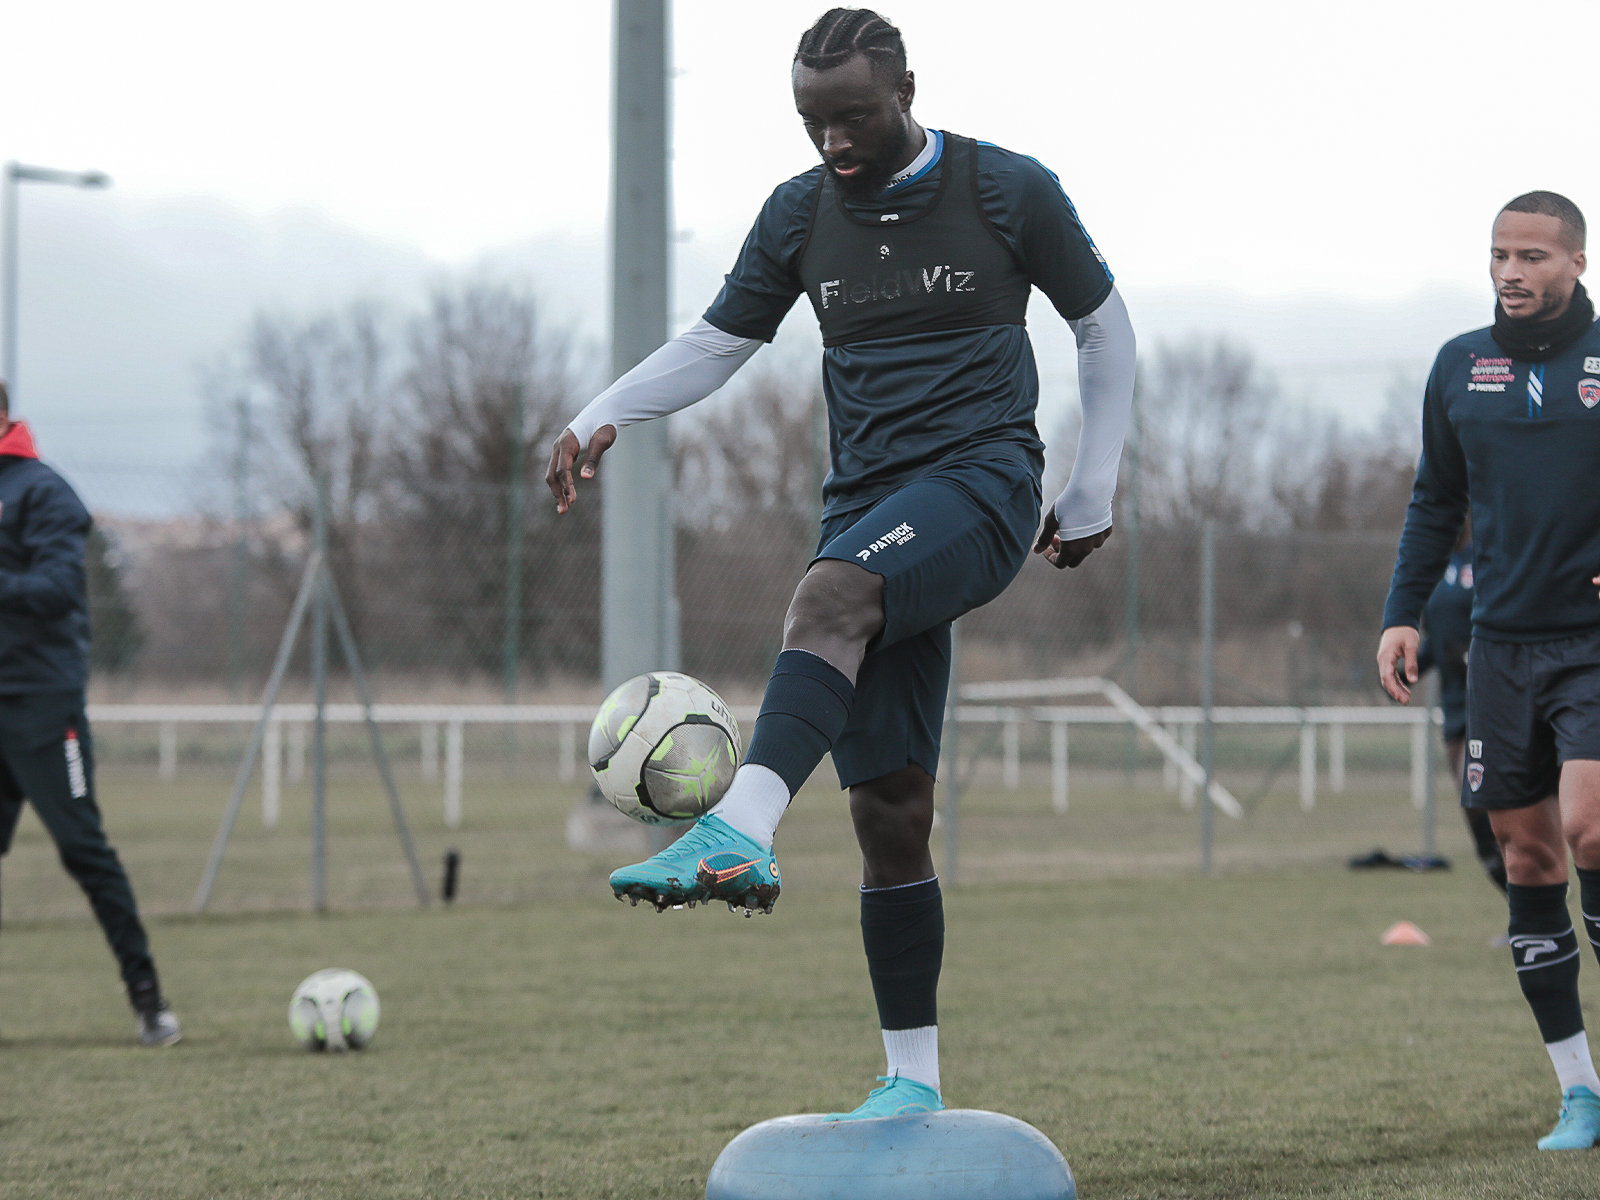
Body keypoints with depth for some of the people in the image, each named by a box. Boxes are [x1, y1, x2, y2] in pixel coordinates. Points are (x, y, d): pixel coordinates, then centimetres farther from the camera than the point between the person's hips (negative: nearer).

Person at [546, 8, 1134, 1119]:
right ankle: (913, 1080, 6)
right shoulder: (800, 214, 10)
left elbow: (1105, 329, 10)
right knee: (888, 806, 0)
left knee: (828, 597, -37)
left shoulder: (1009, 191, 0)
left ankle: (743, 829, -56)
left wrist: (1094, 495, 8)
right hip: (869, 505, 5)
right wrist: (602, 418, 1)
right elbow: (717, 343, 17)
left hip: (981, 478, -5)